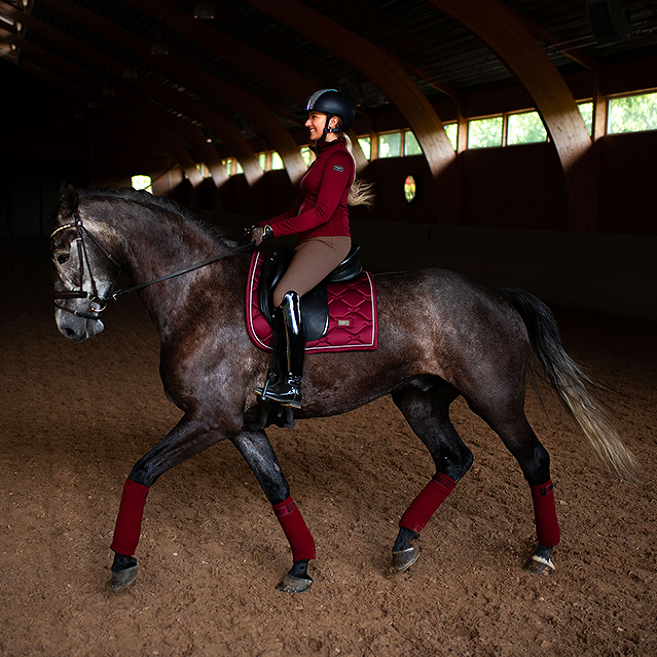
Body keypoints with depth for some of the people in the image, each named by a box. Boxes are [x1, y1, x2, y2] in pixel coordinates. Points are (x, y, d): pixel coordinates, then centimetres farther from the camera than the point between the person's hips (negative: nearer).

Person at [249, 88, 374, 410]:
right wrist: (264, 226, 11)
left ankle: (291, 386, -29)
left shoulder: (338, 159, -8)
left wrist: (274, 229, -19)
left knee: (285, 295, -30)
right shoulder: (322, 158, 23)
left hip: (329, 241, -10)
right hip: (310, 242, 10)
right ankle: (275, 378, -1)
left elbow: (322, 212, -18)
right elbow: (299, 209, 22)